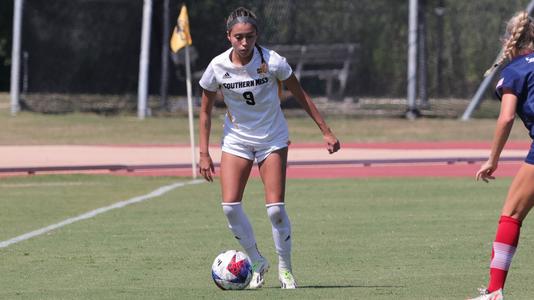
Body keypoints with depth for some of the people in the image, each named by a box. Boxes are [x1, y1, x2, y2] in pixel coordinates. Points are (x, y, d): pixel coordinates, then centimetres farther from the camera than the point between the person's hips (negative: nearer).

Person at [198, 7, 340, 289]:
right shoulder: (218, 67, -13)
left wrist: (326, 132, -4)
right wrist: (204, 154, -4)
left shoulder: (272, 61, -18)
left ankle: (285, 268, 8)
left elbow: (300, 95, -5)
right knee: (230, 205, -13)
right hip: (236, 140, 2)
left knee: (275, 207, -12)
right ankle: (257, 262, 6)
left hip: (272, 139, -2)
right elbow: (205, 110, 1)